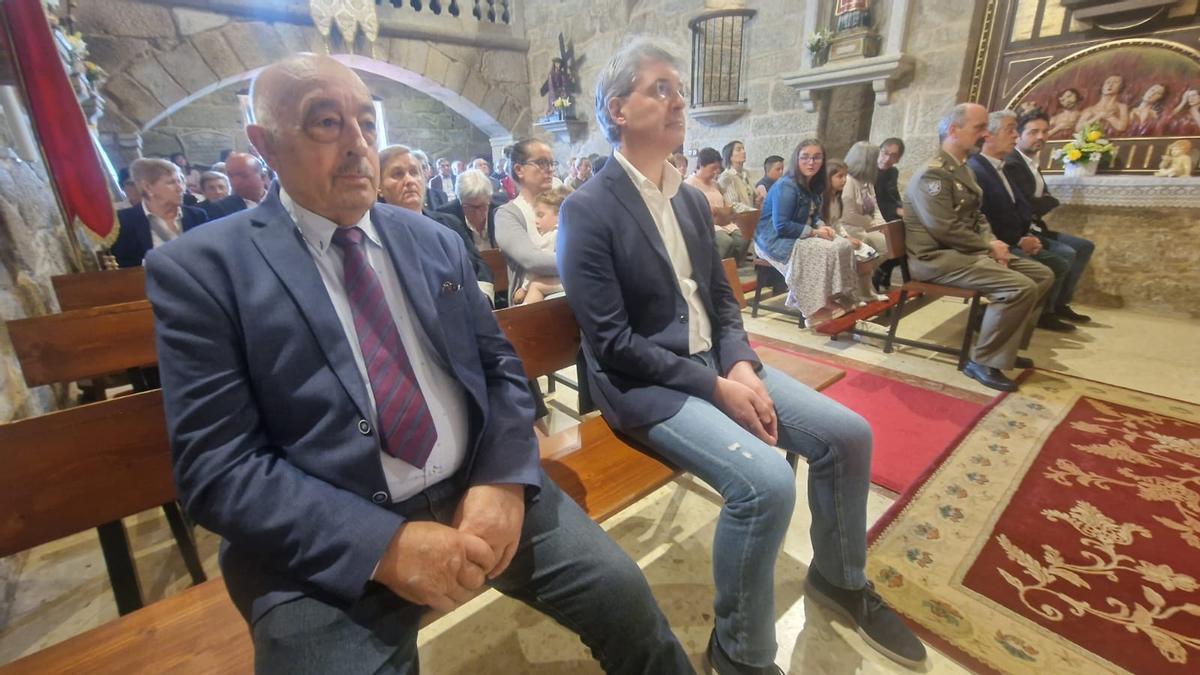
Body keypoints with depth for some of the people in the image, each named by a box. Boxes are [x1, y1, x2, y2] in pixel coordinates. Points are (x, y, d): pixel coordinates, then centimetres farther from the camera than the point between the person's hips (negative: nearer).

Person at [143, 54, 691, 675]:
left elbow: (500, 365, 7)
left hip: (479, 488, 3)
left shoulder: (436, 242, 8)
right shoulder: (200, 268, -3)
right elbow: (217, 467, -8)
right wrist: (384, 547, -19)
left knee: (624, 597, -3)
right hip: (332, 544, -2)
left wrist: (503, 479, -10)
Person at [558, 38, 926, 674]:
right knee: (765, 481, -26)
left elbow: (721, 298, 13)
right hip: (644, 383, -7)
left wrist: (741, 366, -7)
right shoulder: (587, 209, -13)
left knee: (847, 433, 0)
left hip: (717, 362, 8)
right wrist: (715, 387, -18)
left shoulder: (691, 198, 11)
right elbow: (612, 343, -18)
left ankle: (839, 577, 28)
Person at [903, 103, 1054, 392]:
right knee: (1021, 288, -23)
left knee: (1042, 275, 7)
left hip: (966, 249, 10)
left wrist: (992, 242, 0)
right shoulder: (933, 173, -16)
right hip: (937, 257, -10)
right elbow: (944, 229, -23)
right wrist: (989, 246, -11)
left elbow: (976, 216, 20)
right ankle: (983, 361, -8)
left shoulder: (962, 168, 16)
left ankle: (1007, 347, 18)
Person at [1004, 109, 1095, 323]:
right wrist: (1049, 202, -3)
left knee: (1085, 246, 12)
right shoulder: (1011, 163, -17)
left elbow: (1044, 201, 15)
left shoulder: (1031, 162, 16)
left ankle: (1061, 303, 16)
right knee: (1067, 254, -21)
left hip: (1034, 228, 11)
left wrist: (1043, 202, -6)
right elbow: (1028, 207, -22)